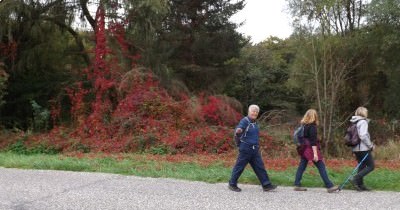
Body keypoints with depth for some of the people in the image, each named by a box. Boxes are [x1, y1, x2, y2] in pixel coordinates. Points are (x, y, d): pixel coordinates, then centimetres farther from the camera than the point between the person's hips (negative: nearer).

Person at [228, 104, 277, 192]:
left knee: (260, 167, 6)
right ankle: (232, 184, 12)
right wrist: (238, 131, -51)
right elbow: (238, 129, -29)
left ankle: (266, 185, 9)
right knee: (239, 167, 0)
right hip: (245, 149, -8)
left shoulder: (254, 123, 14)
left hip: (255, 150, 8)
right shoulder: (244, 121, -12)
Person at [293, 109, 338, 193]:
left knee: (302, 166, 9)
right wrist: (315, 153, -19)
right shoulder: (312, 126, -12)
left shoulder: (303, 125, 10)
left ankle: (297, 185, 10)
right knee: (321, 166, -5)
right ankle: (329, 186, -5)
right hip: (311, 148, -8)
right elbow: (313, 140, -17)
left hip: (304, 149, 8)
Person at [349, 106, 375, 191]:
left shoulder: (355, 123, 13)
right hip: (363, 149, -9)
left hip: (356, 149, 9)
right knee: (371, 166, -2)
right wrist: (370, 145, -12)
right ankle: (355, 179, -12)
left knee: (362, 166, 14)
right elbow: (363, 136, -22)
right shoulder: (363, 122, -12)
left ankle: (360, 185, 15)